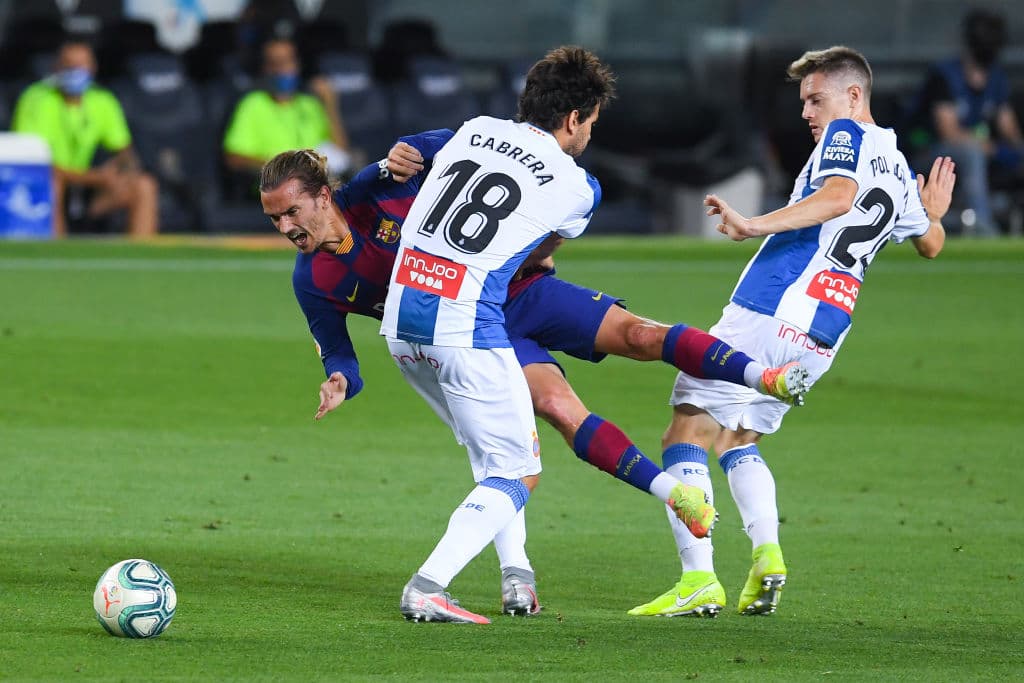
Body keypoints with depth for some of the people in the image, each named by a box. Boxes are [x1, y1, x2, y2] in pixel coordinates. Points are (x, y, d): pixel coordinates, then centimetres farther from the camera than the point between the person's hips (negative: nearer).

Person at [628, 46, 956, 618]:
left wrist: (756, 225, -32)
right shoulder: (898, 171, 19)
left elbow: (839, 194, -25)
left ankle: (699, 581, -17)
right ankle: (767, 556, 1)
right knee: (735, 440, 24)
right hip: (821, 339, 9)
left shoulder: (846, 136, -3)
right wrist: (933, 213, 55)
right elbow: (931, 244, 34)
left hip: (767, 314, -9)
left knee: (686, 434, -6)